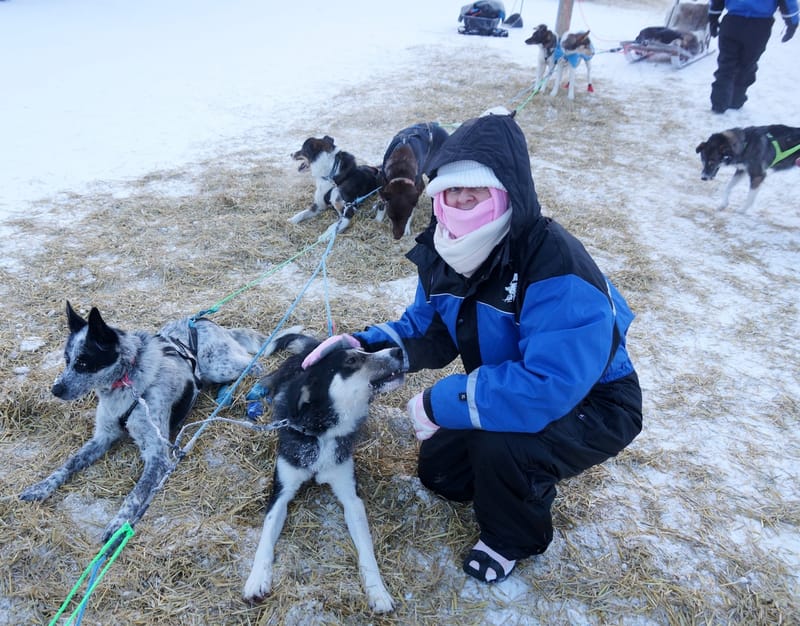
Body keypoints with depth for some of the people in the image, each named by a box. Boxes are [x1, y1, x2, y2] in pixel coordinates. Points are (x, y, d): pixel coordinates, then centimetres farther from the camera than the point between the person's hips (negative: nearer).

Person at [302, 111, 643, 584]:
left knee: (497, 442, -33)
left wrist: (441, 402, -34)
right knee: (439, 471, 10)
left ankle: (514, 538, 2)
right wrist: (362, 345, -16)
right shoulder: (447, 250, -12)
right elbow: (428, 328, 2)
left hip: (591, 407, -7)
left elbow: (547, 387, -45)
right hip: (515, 391, 7)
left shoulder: (555, 268, -37)